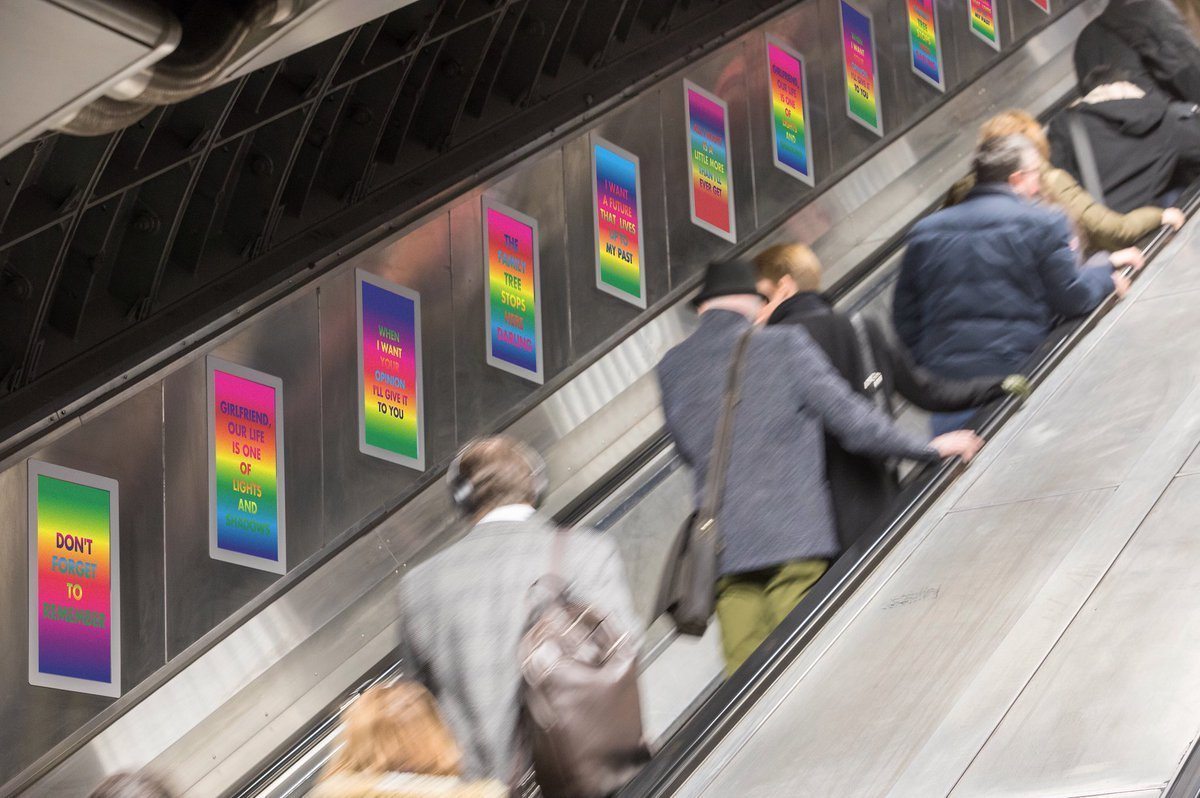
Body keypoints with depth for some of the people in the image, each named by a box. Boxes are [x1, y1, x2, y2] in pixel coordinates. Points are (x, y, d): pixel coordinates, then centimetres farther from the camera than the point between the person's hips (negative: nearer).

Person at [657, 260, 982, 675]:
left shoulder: (673, 365, 7)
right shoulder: (786, 345, -4)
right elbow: (851, 419, -4)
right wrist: (930, 448, 7)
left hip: (723, 544, 3)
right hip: (793, 538, -3)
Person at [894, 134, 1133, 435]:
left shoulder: (924, 230, 10)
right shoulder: (1043, 224, -2)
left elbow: (904, 316, 12)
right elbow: (1072, 297, 1)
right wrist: (1107, 276, 20)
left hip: (942, 375, 4)